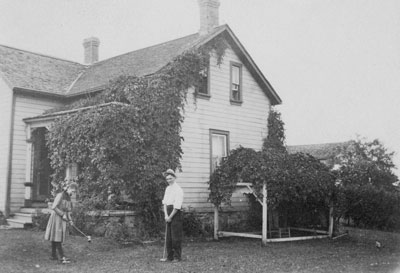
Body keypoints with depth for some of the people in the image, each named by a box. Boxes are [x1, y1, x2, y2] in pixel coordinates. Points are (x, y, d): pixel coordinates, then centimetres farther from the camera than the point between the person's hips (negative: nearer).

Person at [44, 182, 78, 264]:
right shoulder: (60, 195, -14)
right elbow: (53, 207, -19)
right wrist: (62, 215, -17)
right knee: (57, 237, -8)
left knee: (55, 238, 11)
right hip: (56, 218, -8)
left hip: (62, 219, 8)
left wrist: (70, 220, 6)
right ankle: (61, 257, -13)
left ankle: (53, 255, 16)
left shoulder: (68, 197, 10)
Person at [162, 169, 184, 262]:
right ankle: (169, 256, 16)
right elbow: (165, 202, 9)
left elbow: (177, 206, -15)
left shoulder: (178, 189, -11)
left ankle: (177, 257, 3)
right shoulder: (167, 188, 14)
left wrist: (170, 217, -12)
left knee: (176, 236, -4)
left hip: (176, 213, -7)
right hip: (169, 214, 7)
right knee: (168, 236, 9)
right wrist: (166, 215, -4)